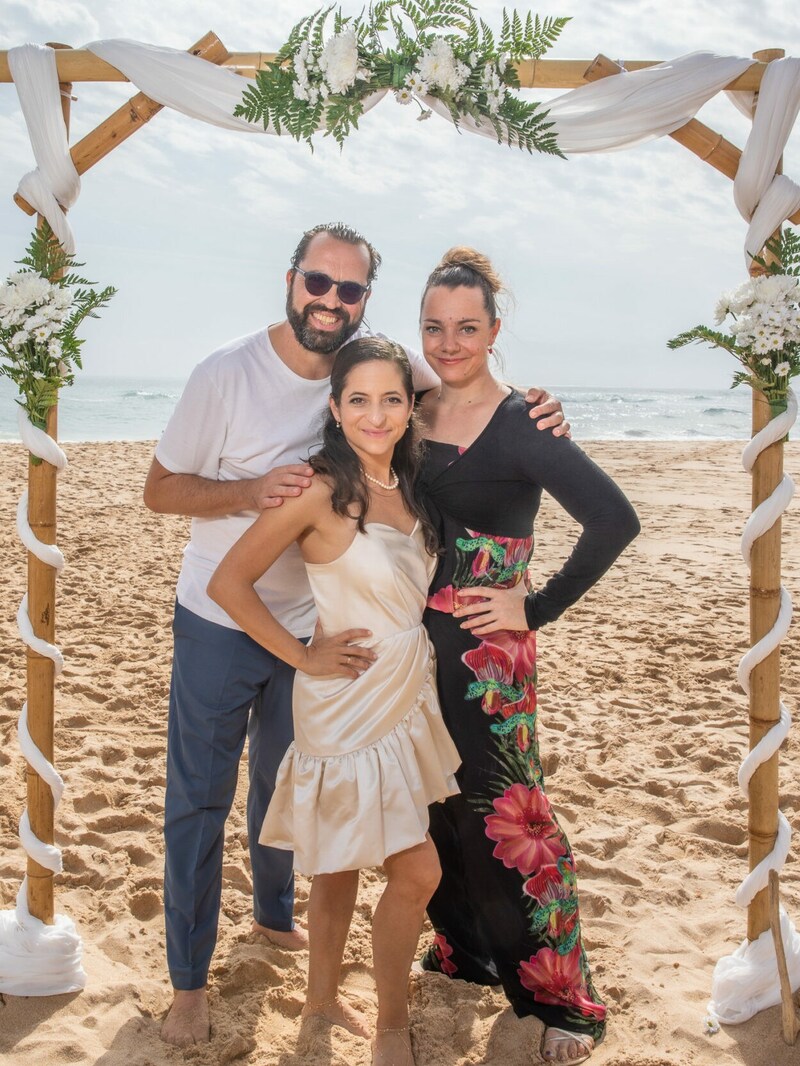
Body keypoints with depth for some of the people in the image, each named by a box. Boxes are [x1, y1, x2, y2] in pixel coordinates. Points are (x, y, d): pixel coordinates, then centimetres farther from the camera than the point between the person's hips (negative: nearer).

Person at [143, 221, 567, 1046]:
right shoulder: (227, 373, -17)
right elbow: (159, 489, -10)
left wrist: (526, 420, -16)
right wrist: (249, 491, -28)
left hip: (313, 627, 3)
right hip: (218, 623, -3)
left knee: (284, 784, 22)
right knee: (198, 798, 4)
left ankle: (274, 914, 46)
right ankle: (189, 980, 20)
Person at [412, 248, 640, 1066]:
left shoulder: (519, 424, -13)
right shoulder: (415, 413, 5)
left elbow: (615, 520, -21)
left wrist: (538, 608, -16)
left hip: (486, 653, -6)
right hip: (414, 644, 6)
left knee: (500, 816, -1)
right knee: (435, 806, 16)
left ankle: (562, 998, 15)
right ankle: (463, 948, 38)